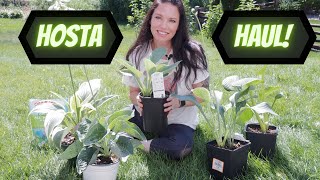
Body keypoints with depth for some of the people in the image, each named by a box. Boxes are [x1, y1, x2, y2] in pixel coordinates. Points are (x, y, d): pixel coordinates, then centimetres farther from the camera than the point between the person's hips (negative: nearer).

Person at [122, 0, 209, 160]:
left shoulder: (192, 53, -16)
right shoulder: (138, 53, -7)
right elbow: (133, 92, 2)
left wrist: (180, 102, -27)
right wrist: (137, 99, -22)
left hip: (178, 120, -2)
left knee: (180, 148, -33)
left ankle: (142, 143, -7)